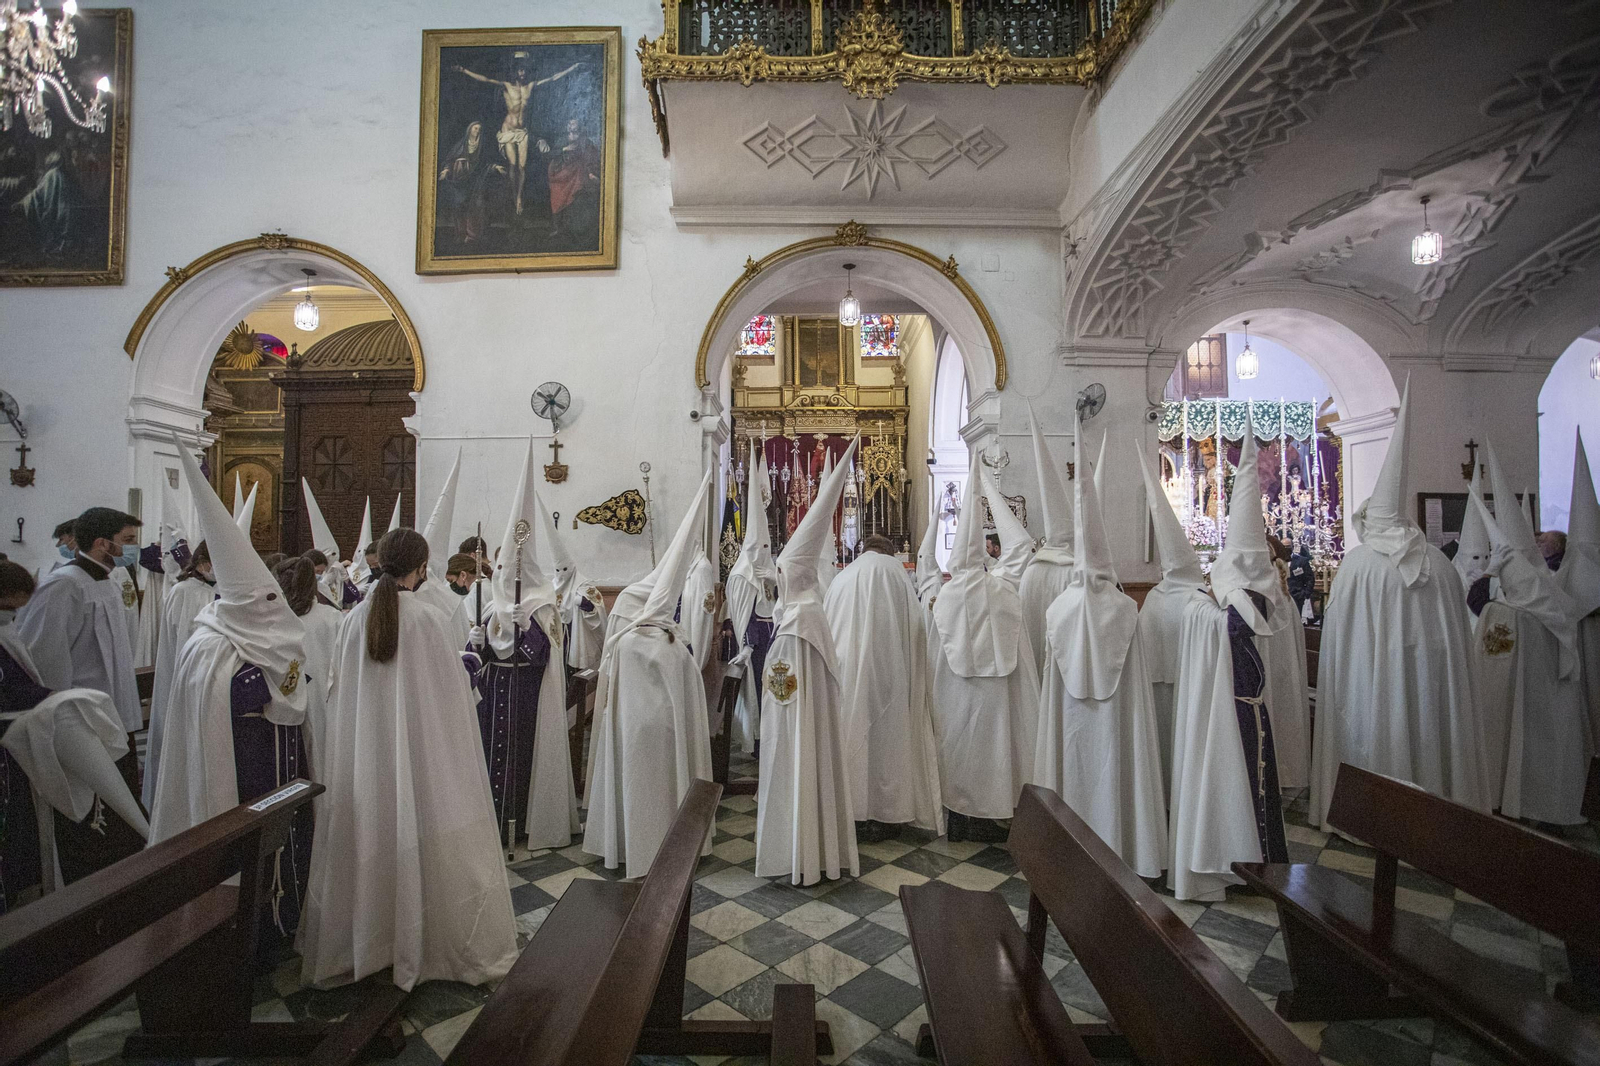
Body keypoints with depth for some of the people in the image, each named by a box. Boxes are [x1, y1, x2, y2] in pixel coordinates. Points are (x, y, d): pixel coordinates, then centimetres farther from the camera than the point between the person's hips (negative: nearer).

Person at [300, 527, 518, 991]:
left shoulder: (354, 619, -4)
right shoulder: (429, 620, -15)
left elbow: (340, 691, 6)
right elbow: (451, 696, -9)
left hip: (363, 754, 4)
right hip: (423, 749, -4)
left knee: (368, 841, 18)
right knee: (425, 843, 8)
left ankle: (358, 942, 35)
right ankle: (438, 941, 22)